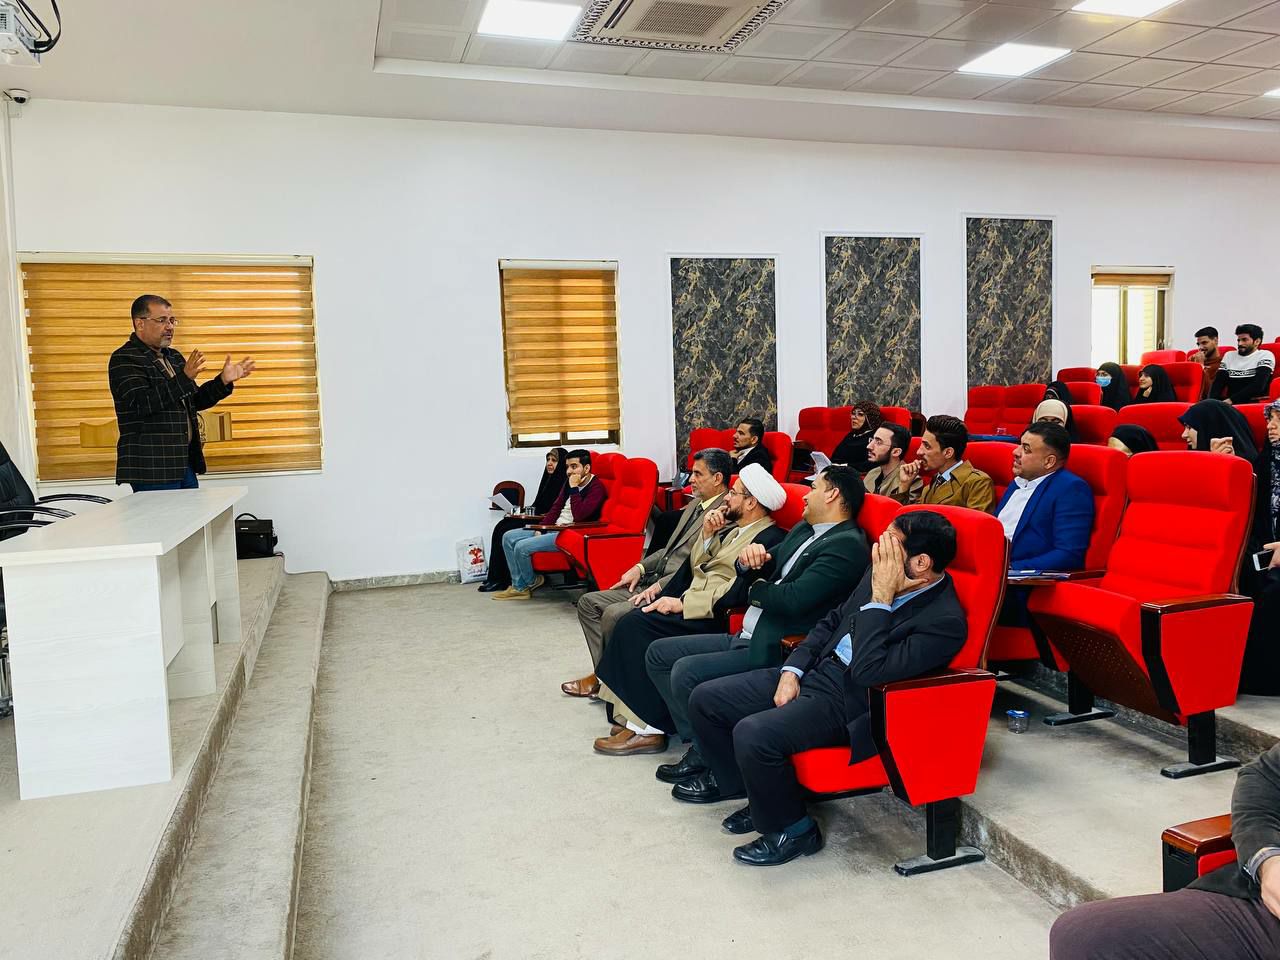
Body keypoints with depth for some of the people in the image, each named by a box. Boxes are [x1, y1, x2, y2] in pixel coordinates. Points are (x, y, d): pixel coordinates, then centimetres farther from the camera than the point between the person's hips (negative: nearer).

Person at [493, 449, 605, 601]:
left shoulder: (596, 487, -15)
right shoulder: (569, 482, 12)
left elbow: (579, 516, -26)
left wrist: (574, 488, -20)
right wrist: (540, 528, 4)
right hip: (554, 528, 10)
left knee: (522, 547, -21)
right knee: (508, 537, 3)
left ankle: (531, 582, 8)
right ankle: (519, 586, 2)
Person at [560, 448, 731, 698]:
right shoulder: (695, 504, 16)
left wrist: (659, 586, -21)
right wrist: (640, 567, 8)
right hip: (652, 583, 10)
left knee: (614, 614, -25)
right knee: (589, 602, 4)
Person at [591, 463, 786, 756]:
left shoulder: (769, 539, -11)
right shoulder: (730, 527, 17)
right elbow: (694, 567, 19)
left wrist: (682, 604, -20)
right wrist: (707, 534, 2)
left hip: (715, 617, -9)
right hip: (688, 604, 9)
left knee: (637, 623, -22)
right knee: (631, 619, -10)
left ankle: (646, 729, -16)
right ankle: (629, 716, -7)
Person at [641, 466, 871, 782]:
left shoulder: (847, 545, -14)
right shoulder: (803, 530, 16)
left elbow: (793, 599, -25)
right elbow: (752, 576, 19)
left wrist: (757, 588, -5)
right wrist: (750, 560, -5)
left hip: (774, 651, -10)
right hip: (744, 637, 10)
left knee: (685, 671, -23)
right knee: (658, 653, 5)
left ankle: (704, 754, -1)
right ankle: (695, 727, 8)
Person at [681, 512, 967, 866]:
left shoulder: (945, 621, -20)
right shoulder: (880, 576, 3)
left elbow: (867, 672, -27)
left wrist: (880, 597, -24)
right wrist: (792, 670, 4)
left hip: (849, 704, -8)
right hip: (815, 669, 8)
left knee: (753, 734, -29)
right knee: (705, 699, 2)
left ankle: (792, 830, -2)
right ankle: (731, 779, 27)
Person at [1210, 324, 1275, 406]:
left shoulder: (1265, 356, 5)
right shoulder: (1229, 356, 19)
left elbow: (1258, 386, -9)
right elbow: (1218, 383, 9)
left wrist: (1231, 400, -16)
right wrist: (1212, 402, -10)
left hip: (1255, 404, -4)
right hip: (1229, 403, 4)